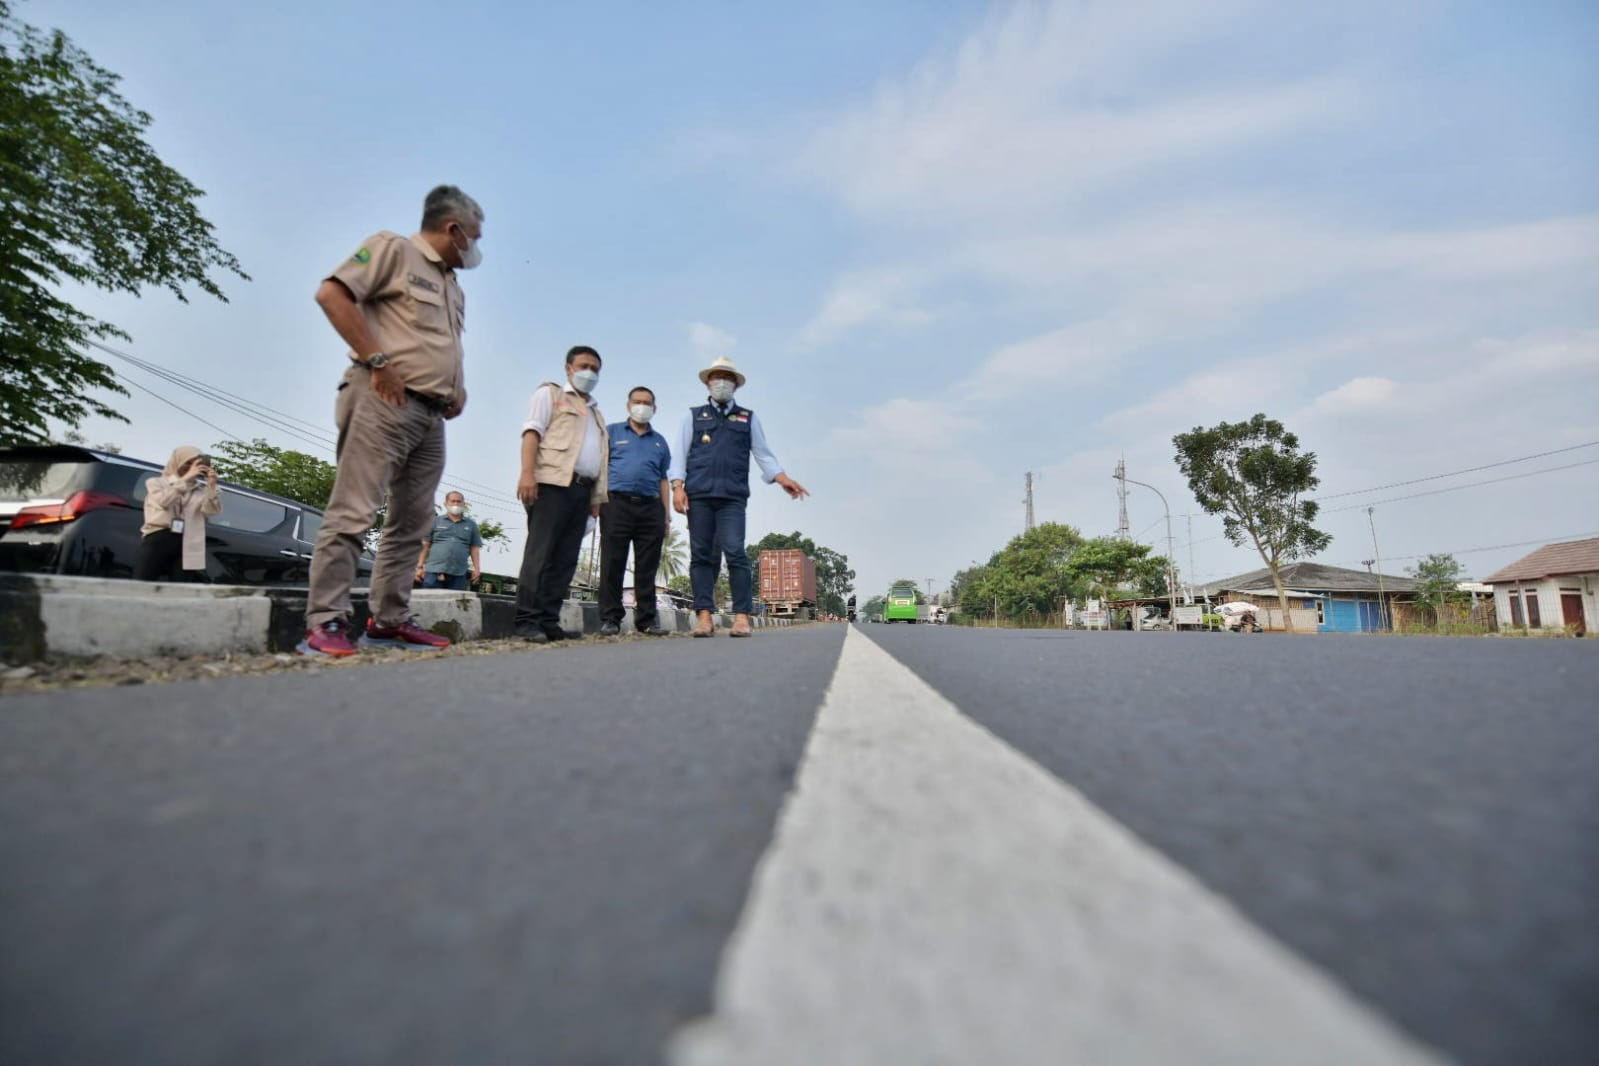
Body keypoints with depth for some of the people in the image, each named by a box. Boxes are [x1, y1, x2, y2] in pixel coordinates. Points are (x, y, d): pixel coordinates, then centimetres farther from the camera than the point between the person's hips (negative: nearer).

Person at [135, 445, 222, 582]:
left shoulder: (200, 491, 16)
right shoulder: (156, 483, 14)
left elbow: (211, 512, -3)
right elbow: (163, 500, -9)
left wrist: (211, 486, -15)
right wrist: (186, 479, -17)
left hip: (186, 546, 1)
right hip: (158, 539, -1)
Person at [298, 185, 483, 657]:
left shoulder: (454, 286, 25)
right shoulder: (394, 248, 2)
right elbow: (331, 293, -9)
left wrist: (458, 388, 14)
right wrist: (377, 361, -14)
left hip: (432, 416, 9)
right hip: (385, 403, -8)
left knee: (411, 524, 7)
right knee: (353, 513, -11)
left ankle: (389, 620, 13)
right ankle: (325, 623, -8)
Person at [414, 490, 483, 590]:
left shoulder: (471, 525, 13)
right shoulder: (435, 522, 11)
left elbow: (474, 548, 10)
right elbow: (425, 546, 10)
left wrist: (477, 568, 1)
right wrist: (420, 567, 4)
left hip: (458, 574, 1)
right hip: (434, 571, -1)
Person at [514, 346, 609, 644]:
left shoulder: (596, 413, 31)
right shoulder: (550, 393, 12)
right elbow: (532, 431, -2)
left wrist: (596, 497, 13)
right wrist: (527, 473, -16)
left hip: (582, 489, 6)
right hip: (552, 483, -6)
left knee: (565, 559, 1)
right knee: (540, 552, -11)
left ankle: (548, 622, 2)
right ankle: (527, 621, -12)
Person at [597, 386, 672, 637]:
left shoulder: (660, 442, 22)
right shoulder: (611, 432, 14)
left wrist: (667, 514, 10)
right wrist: (601, 499, -7)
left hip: (651, 507, 3)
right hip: (617, 503, -2)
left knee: (647, 567, 2)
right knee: (612, 564, -4)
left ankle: (647, 619, 7)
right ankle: (610, 618, 1)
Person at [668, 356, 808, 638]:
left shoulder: (748, 418, 19)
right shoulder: (693, 415, 18)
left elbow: (763, 454, 13)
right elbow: (680, 453, 11)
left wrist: (783, 478, -4)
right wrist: (678, 486, -4)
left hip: (732, 496, -1)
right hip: (698, 494, 1)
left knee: (735, 552, -12)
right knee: (701, 555, -1)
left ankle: (742, 616, -10)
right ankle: (704, 615, 1)